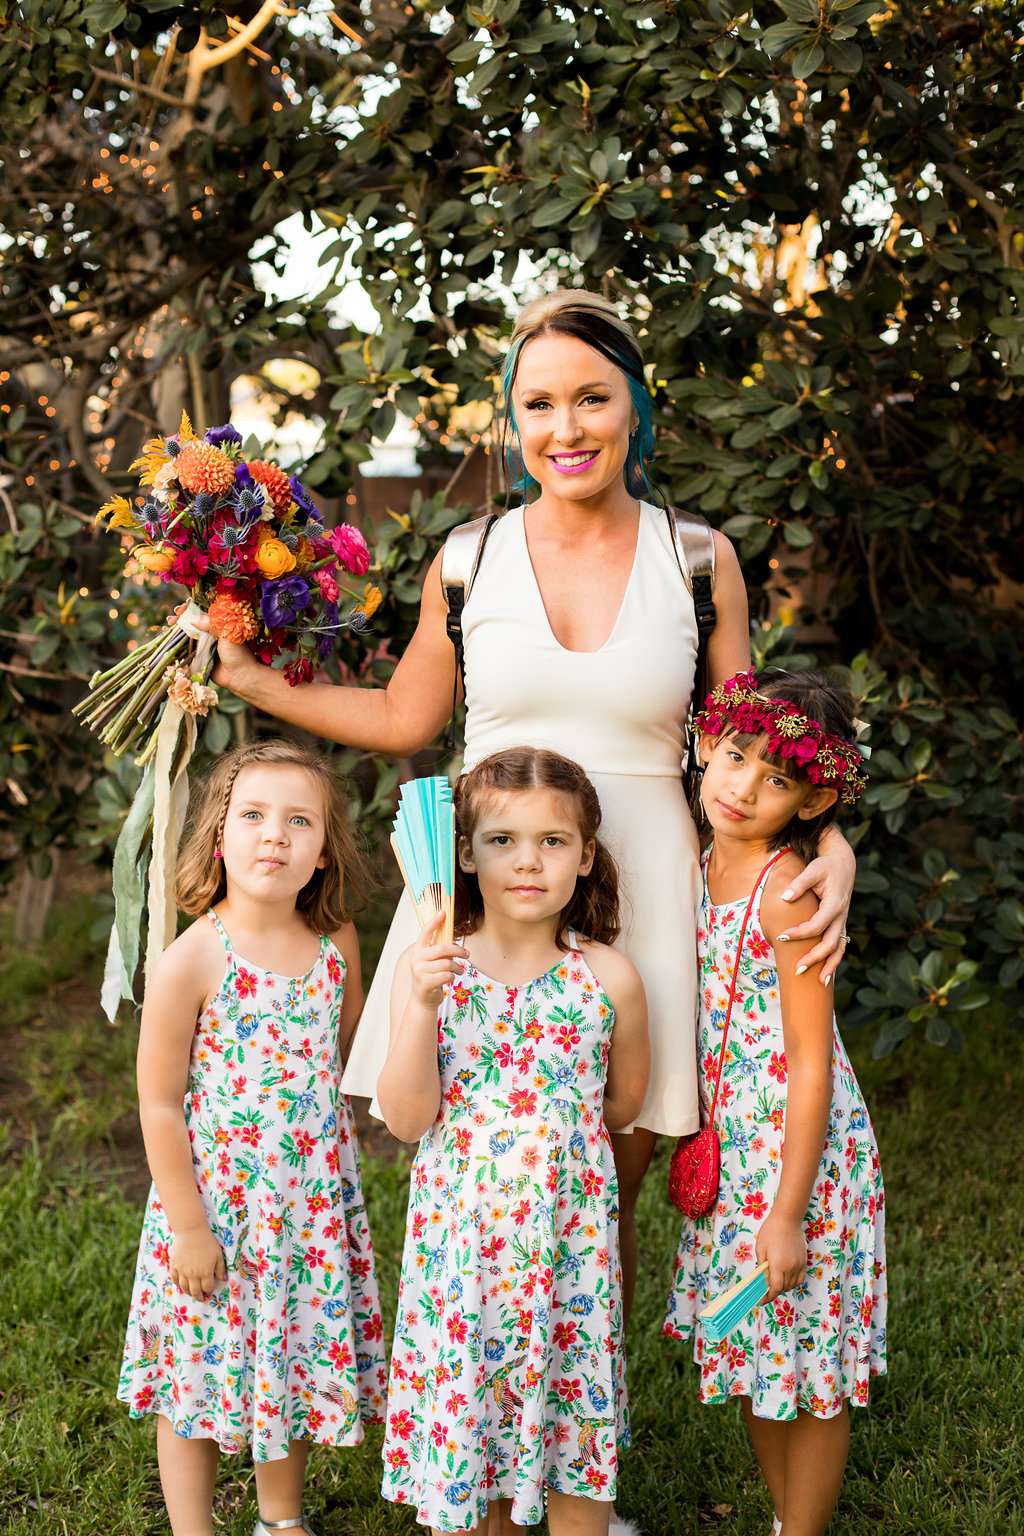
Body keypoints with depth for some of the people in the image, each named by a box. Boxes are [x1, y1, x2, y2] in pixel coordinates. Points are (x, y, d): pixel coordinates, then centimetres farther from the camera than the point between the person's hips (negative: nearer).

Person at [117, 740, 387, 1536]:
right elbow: (159, 1103, -14)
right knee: (199, 1378, 10)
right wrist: (188, 1225, -12)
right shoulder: (192, 960, -18)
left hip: (314, 1203, 4)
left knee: (300, 1362, 19)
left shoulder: (338, 944, -4)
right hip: (217, 1204, -4)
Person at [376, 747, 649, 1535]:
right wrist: (423, 1005, -21)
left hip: (568, 1228, 0)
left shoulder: (608, 978, -5)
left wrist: (551, 1130, 6)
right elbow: (407, 1119, -11)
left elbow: (623, 1102, 10)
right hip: (460, 1227, 0)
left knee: (570, 1398, 8)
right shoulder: (430, 968, -5)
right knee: (467, 1402, 9)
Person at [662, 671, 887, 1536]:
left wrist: (788, 1216, -19)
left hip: (802, 1155, -8)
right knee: (753, 1350, 21)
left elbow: (812, 1066, -19)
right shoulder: (707, 865, 3)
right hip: (731, 1153, 8)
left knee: (806, 1367, 7)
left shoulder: (790, 892, -20)